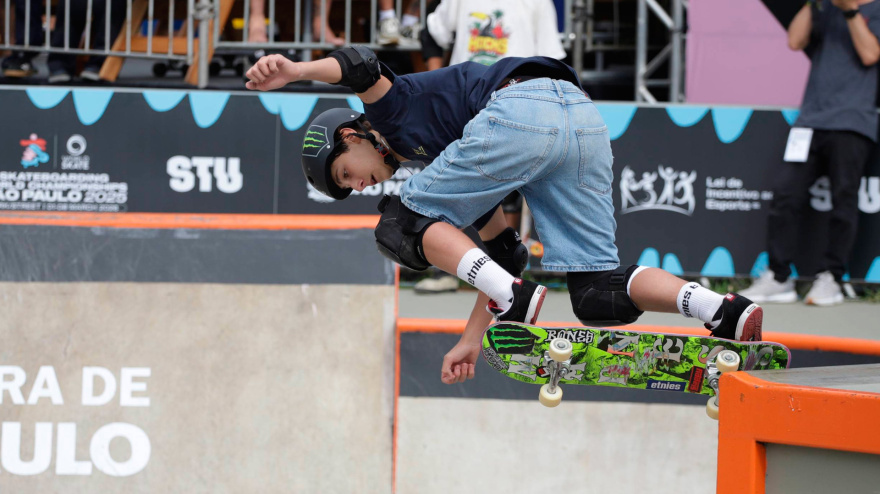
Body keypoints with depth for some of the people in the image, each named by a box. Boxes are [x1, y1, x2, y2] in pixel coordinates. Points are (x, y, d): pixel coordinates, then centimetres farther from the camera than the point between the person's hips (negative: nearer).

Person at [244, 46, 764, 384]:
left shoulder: (392, 105, 24)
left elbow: (363, 66, -1)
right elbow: (502, 252, 38)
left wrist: (293, 70, -17)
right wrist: (473, 339, 40)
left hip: (519, 111, -8)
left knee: (405, 222, 9)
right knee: (597, 293, 8)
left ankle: (514, 300, -11)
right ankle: (728, 313, -13)